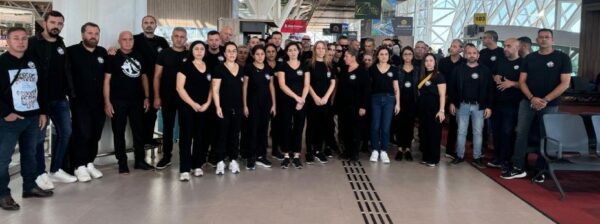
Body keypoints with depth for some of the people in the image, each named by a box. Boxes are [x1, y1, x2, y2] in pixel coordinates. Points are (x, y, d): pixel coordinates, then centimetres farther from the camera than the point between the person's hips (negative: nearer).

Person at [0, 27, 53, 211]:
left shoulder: (33, 61, 12)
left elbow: (41, 87, 14)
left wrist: (43, 112, 10)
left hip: (33, 118, 6)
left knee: (30, 154, 14)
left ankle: (30, 186, 25)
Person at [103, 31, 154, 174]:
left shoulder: (139, 57, 10)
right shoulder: (113, 57, -3)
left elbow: (144, 77, 15)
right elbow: (106, 80, -6)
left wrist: (147, 97, 8)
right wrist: (107, 102, -12)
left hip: (137, 100, 4)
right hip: (118, 101, -4)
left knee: (139, 131, 9)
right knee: (119, 132, 3)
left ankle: (140, 160, 19)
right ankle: (122, 163, 11)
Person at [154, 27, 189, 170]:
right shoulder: (164, 54, 1)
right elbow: (157, 76, 0)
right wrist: (157, 96, -6)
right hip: (167, 97, 0)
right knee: (167, 127, 8)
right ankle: (166, 157, 18)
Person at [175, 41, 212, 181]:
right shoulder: (185, 66, -3)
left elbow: (211, 87, 13)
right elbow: (180, 88, -9)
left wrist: (207, 103, -2)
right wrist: (193, 104, -13)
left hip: (204, 108, 5)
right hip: (187, 107, -4)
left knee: (201, 136, 8)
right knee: (186, 136, -4)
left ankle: (197, 166, 18)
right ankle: (184, 169, -3)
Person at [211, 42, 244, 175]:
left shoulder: (241, 69, 10)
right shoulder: (219, 68, -6)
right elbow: (215, 89, -9)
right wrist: (217, 106, -16)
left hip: (237, 107, 5)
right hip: (224, 107, -4)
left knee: (235, 134, 9)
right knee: (222, 134, 0)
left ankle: (233, 161, 18)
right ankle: (220, 162, 8)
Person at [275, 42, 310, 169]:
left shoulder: (304, 66, 8)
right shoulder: (282, 66, 1)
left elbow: (307, 85, 2)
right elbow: (282, 85, -8)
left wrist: (302, 99, -11)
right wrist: (296, 97, -16)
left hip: (301, 102, 2)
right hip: (286, 101, -2)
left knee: (299, 128, 5)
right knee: (286, 128, 1)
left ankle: (296, 156, 12)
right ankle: (286, 156, 9)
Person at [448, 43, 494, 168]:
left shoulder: (485, 70, 1)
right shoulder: (458, 69, 2)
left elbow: (490, 89, 0)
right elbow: (452, 87, 3)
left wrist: (488, 106, -5)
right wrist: (452, 102, -3)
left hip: (479, 106, 0)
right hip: (462, 105, 0)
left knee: (478, 132, 6)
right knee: (461, 131, 7)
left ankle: (477, 158, 14)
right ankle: (460, 156, 17)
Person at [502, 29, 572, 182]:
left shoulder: (562, 58, -1)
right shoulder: (529, 58, 8)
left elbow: (565, 83, -7)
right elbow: (522, 81, 5)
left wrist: (545, 100, -15)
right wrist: (532, 98, -12)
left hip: (549, 105, -2)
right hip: (527, 102, 2)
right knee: (521, 133, -2)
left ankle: (540, 170, 15)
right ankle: (518, 168, 3)